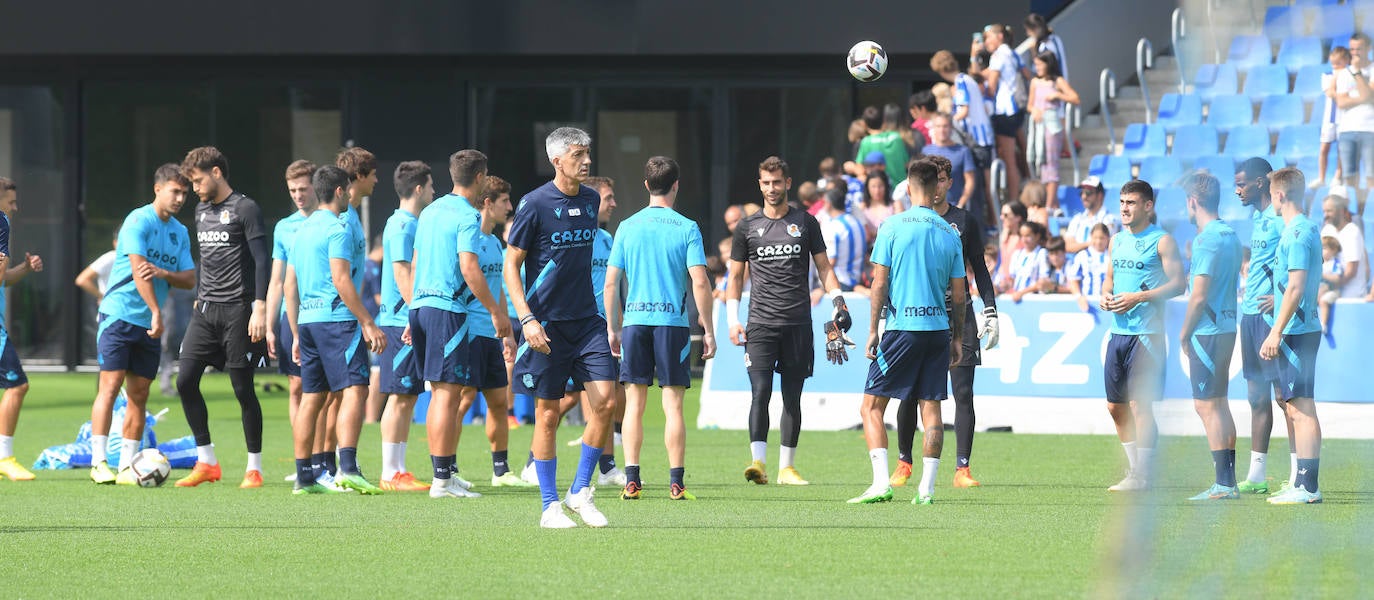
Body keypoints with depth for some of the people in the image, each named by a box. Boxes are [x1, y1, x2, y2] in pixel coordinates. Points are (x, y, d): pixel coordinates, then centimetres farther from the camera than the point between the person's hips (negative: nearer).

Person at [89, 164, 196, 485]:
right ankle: (99, 463, -11)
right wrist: (156, 313, -21)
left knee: (139, 394, 5)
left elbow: (190, 279, 8)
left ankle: (126, 466, 8)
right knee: (110, 386, -11)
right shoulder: (139, 221, -9)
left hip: (149, 325, 7)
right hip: (119, 315, -7)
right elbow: (138, 270, -16)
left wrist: (163, 273, -14)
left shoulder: (180, 232, 12)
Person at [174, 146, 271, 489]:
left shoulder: (245, 209, -7)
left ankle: (254, 468, 7)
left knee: (243, 389, -3)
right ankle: (206, 463, 5)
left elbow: (262, 260, -11)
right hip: (206, 309, 7)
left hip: (237, 310, -7)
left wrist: (259, 307, -17)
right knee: (185, 380, -3)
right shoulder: (202, 210, 15)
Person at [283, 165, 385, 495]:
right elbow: (341, 280, -16)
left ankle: (304, 477, 11)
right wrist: (368, 323, -15)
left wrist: (297, 334, 24)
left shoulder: (304, 229, 18)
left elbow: (289, 285, 20)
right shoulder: (338, 228, -8)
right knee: (354, 390, -13)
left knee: (312, 397, 10)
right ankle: (347, 467, -26)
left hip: (306, 320, 9)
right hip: (337, 319, -9)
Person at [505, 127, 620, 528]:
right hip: (547, 323, -5)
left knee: (604, 400, -9)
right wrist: (527, 319, -16)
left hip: (586, 319, 5)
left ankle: (581, 491, 6)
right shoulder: (535, 204, -8)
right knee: (548, 413, 0)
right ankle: (550, 506, 9)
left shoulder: (591, 200, 9)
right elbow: (511, 265, -6)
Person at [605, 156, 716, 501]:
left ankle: (631, 481, 1)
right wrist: (709, 331, -2)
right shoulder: (686, 229, -2)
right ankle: (676, 483, -2)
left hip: (634, 322, 2)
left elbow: (610, 283, 5)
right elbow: (700, 283, -7)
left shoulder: (628, 227, 5)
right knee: (673, 405, 1)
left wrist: (612, 329, 14)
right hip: (674, 323, -2)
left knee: (634, 405, 6)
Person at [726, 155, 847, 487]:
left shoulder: (806, 223, 9)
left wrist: (838, 302, -1)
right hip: (761, 323, -1)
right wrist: (733, 320, 3)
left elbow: (823, 267, 13)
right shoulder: (747, 227, 8)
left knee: (792, 398, 4)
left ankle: (787, 467, 9)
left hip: (798, 323, 1)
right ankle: (758, 461, -20)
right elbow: (736, 275, 12)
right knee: (761, 392, -14)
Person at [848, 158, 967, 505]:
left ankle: (881, 483, -11)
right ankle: (926, 488, 3)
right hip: (938, 329, 4)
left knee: (871, 407, 2)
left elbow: (880, 283, -5)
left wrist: (873, 330, 2)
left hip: (902, 329, -4)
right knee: (931, 409, 6)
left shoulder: (893, 228, -4)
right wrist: (957, 339, 18)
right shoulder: (949, 234, 7)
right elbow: (959, 295, 9)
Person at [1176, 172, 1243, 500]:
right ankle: (1229, 480, 16)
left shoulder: (1207, 239, -16)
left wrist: (1185, 334, -7)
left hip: (1207, 332, -9)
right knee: (1219, 404, 14)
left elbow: (1199, 295, -18)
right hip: (1227, 326, 9)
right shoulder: (1230, 235, 13)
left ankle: (1223, 483, -9)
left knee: (1207, 405, -7)